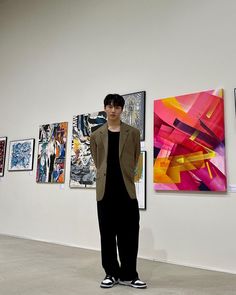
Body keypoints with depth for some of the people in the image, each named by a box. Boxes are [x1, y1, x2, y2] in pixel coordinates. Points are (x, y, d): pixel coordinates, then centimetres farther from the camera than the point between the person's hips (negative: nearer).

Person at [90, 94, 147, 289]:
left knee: (129, 234, 3)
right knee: (107, 234, 8)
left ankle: (128, 275, 19)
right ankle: (111, 273, 24)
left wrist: (126, 177, 11)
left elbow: (136, 160, 11)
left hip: (127, 189, -1)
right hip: (105, 190, 1)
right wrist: (106, 176, 11)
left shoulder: (133, 133, 5)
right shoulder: (96, 136, 8)